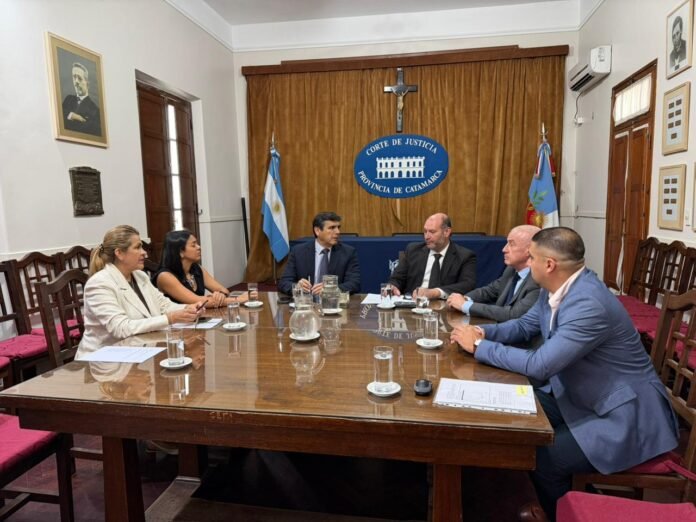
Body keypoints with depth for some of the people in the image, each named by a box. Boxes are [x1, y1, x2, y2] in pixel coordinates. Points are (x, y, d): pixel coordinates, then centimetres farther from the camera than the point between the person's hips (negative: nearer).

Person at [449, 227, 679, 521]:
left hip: (625, 415, -9)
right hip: (583, 397, 9)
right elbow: (524, 325, 11)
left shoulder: (589, 305, -32)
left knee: (542, 458, -17)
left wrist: (478, 347, -22)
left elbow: (539, 365, -33)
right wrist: (484, 332, -7)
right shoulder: (555, 288, -3)